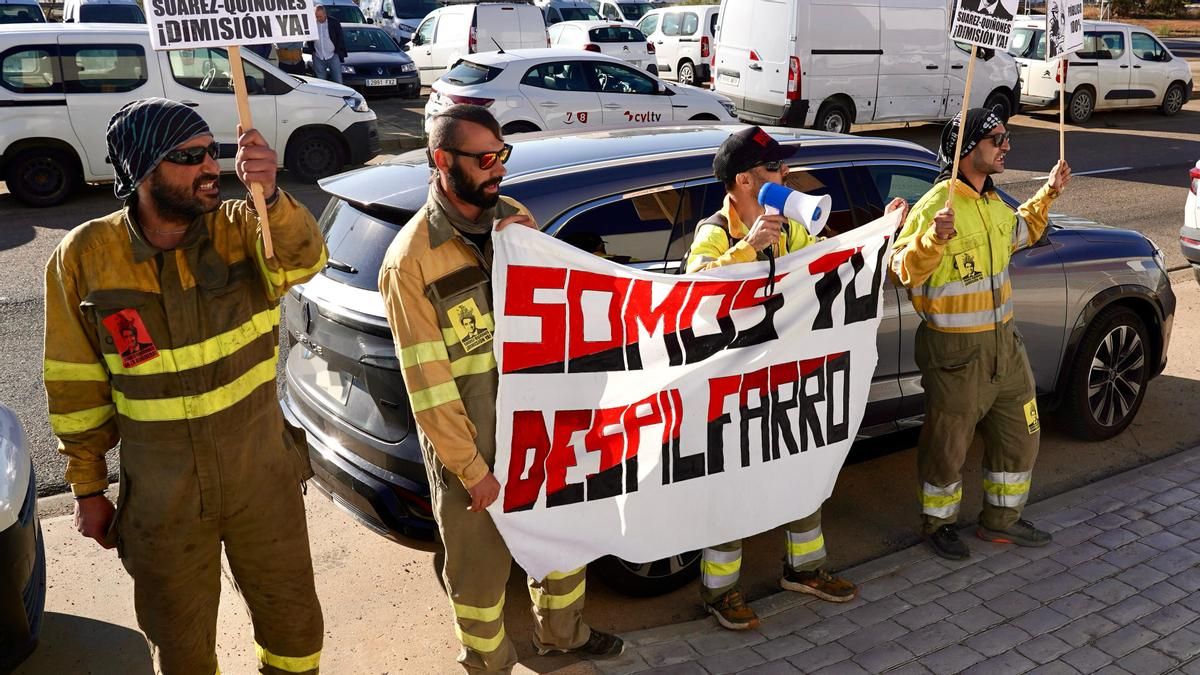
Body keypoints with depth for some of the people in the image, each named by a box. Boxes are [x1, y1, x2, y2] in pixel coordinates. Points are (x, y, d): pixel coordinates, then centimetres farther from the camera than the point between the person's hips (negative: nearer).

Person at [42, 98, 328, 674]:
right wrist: (88, 487, 2)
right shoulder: (84, 257, -11)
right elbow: (77, 383, -3)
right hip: (161, 497, 0)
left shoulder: (239, 227, -10)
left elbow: (303, 260, -32)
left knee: (294, 621, 18)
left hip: (262, 476, 1)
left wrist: (270, 197, -52)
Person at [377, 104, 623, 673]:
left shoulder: (513, 217, 0)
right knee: (481, 567, 12)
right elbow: (426, 381, -17)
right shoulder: (412, 259, -18)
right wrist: (472, 469, -15)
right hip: (471, 442, -6)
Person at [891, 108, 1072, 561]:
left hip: (1003, 342, 9)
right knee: (947, 446, 7)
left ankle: (1001, 519, 35)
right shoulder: (935, 206, -18)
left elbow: (1021, 233, 31)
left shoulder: (993, 204, 9)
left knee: (1019, 437, 18)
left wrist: (1047, 194, 22)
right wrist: (933, 239, -39)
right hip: (956, 352, -8)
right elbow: (903, 271, -24)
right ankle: (938, 523, 29)